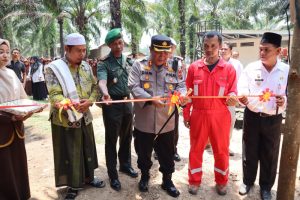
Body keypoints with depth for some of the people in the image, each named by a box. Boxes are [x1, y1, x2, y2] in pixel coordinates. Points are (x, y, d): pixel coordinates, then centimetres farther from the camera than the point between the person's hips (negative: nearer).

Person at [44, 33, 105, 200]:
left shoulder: (86, 66, 6)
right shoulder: (53, 68, -11)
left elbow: (95, 87, 7)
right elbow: (54, 94, -18)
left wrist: (89, 101, -12)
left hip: (85, 117, 5)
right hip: (65, 119, -5)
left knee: (87, 149, 18)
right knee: (69, 154, 8)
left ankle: (88, 177, 39)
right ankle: (73, 185, 27)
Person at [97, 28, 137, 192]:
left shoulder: (127, 59, 7)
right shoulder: (104, 63, -12)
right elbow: (102, 80, -30)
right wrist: (105, 93, -50)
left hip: (127, 101, 6)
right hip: (112, 104, -6)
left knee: (127, 136, 18)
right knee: (111, 140, 4)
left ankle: (125, 165, 37)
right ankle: (113, 174, 19)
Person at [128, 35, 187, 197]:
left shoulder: (174, 68, 4)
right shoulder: (139, 66, -4)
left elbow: (181, 86, 3)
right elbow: (134, 87, -13)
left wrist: (180, 95, -22)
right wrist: (151, 99, -28)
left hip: (166, 122, 2)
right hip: (144, 122, -1)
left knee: (167, 155, 16)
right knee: (143, 153, 18)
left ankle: (167, 180, 38)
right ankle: (144, 175, 44)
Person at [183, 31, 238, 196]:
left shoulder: (229, 68, -1)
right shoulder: (194, 67, 2)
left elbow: (232, 92, 1)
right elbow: (188, 93, 5)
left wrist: (232, 98, -22)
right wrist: (186, 114, 4)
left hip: (220, 115, 0)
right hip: (198, 114, 1)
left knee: (221, 150, 12)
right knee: (196, 148, 11)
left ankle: (221, 181, 34)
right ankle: (194, 181, 30)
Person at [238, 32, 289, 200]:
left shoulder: (287, 71, -4)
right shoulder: (251, 68, -4)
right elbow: (242, 90, -8)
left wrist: (284, 101, -22)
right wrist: (243, 98, -31)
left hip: (273, 120, 0)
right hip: (252, 117, 0)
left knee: (270, 154, 13)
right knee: (249, 151, 13)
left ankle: (266, 186, 34)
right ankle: (248, 181, 35)